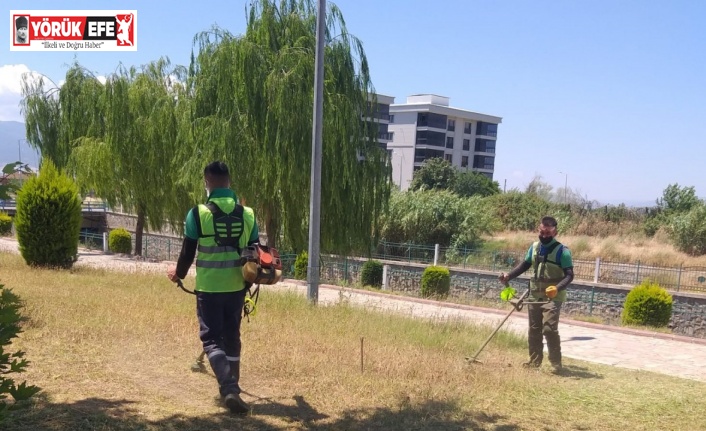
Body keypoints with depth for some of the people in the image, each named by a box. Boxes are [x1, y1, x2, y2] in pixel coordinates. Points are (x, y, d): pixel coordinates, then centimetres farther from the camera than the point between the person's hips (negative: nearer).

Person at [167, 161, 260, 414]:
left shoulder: (198, 213, -10)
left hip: (209, 288, -3)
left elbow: (188, 251, -3)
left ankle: (228, 388, -14)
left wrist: (178, 274, 18)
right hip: (237, 287, 4)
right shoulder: (247, 213, 1)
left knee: (212, 338, 3)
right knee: (232, 337, 18)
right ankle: (232, 388, 29)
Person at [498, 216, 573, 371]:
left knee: (549, 329, -17)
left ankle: (556, 363, -5)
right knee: (534, 330, 11)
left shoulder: (562, 250, -13)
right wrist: (508, 276, 6)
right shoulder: (534, 247, 7)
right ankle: (534, 361, 22)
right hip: (535, 296, 7)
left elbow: (569, 275, -17)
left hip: (552, 297, -6)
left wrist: (557, 288, -35)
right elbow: (525, 264, 19)